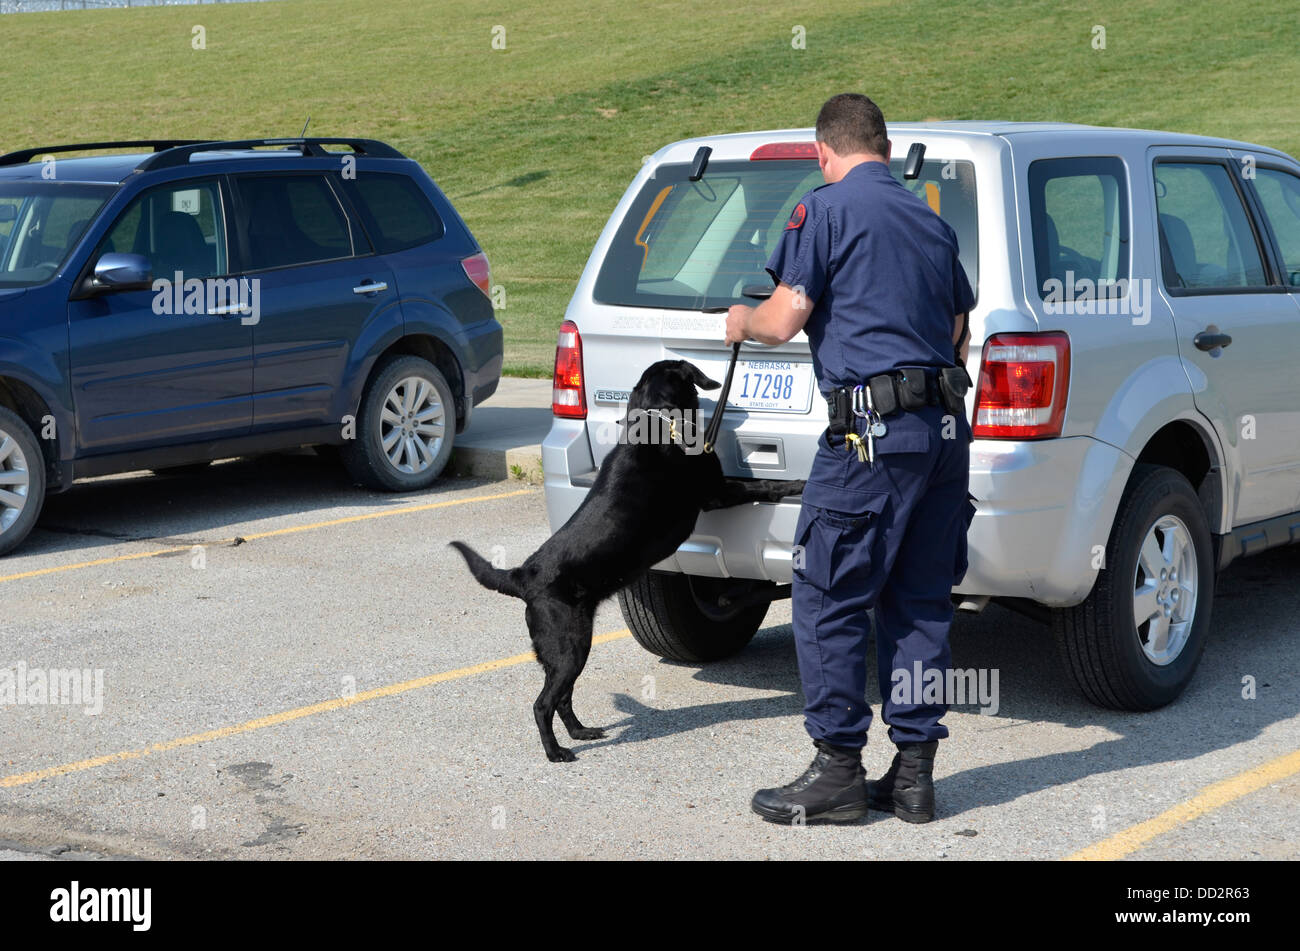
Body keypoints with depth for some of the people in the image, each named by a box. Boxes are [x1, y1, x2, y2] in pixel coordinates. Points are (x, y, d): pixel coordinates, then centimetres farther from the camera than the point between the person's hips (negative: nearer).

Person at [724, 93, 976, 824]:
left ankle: (838, 770, 2)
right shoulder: (931, 220, 18)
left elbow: (784, 320, -10)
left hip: (873, 432, -7)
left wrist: (742, 321, 11)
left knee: (828, 599, 0)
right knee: (920, 602, 11)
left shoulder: (827, 208, -4)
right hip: (946, 430, 8)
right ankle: (914, 771, 13)